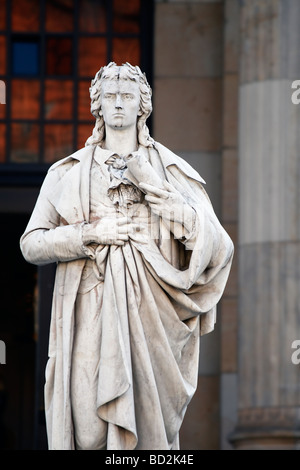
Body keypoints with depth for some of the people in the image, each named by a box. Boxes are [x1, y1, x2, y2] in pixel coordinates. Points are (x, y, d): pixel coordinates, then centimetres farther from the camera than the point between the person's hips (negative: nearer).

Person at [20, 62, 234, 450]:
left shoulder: (171, 170, 12)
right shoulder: (68, 172, 13)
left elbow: (216, 246, 2)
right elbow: (32, 244, 9)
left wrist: (157, 189, -5)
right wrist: (90, 233, -6)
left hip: (152, 315, 0)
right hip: (91, 314, 0)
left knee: (153, 430, -7)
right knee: (90, 431, -11)